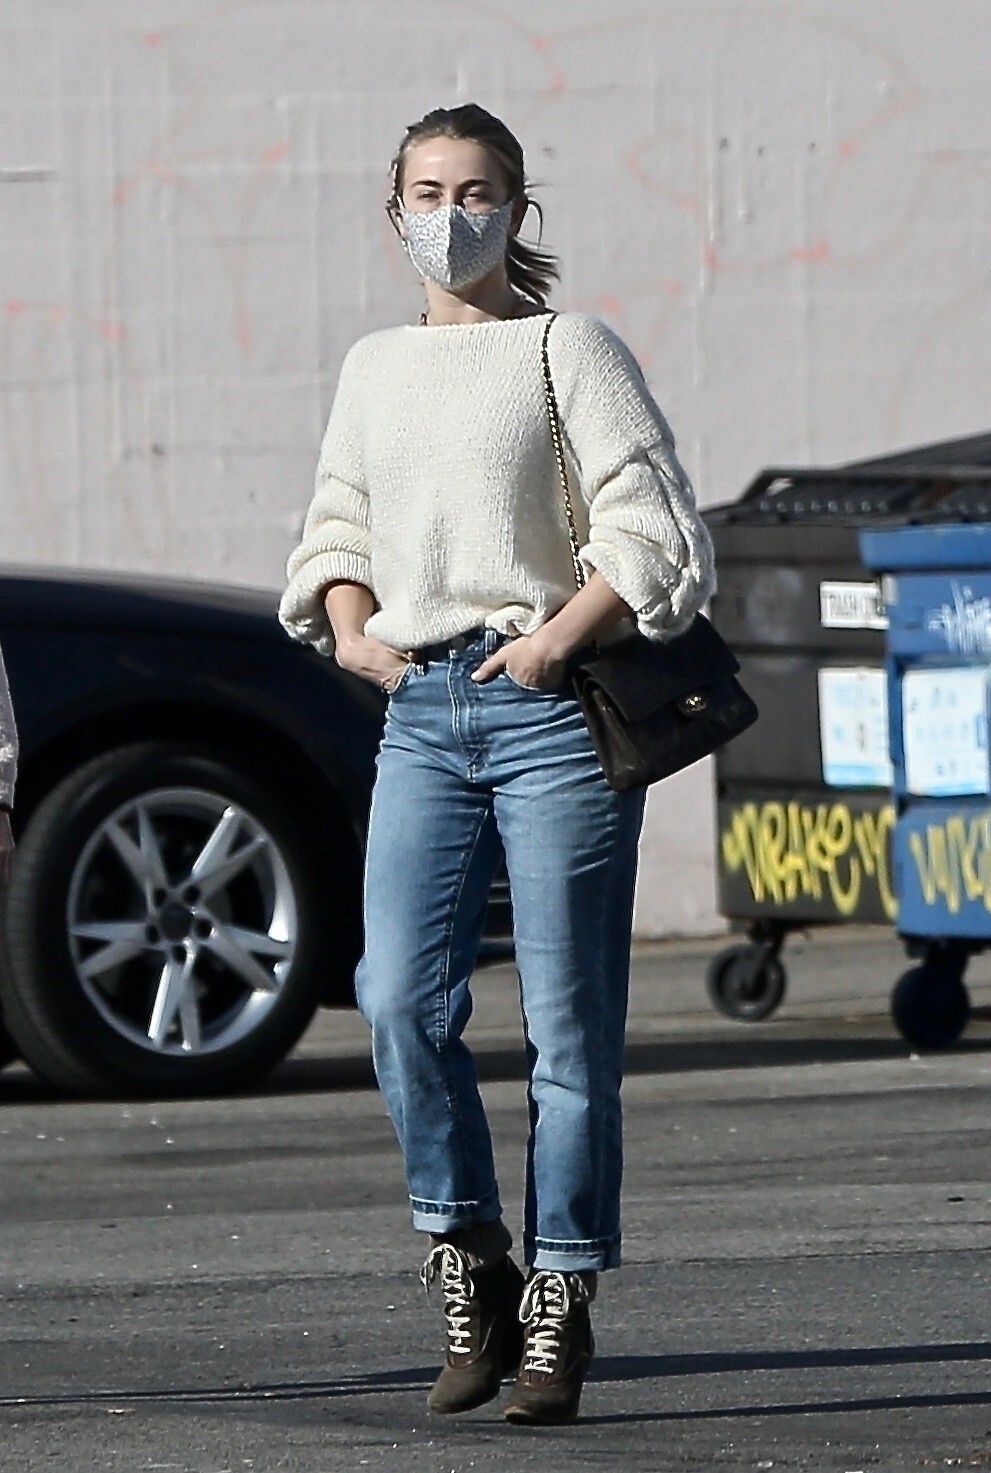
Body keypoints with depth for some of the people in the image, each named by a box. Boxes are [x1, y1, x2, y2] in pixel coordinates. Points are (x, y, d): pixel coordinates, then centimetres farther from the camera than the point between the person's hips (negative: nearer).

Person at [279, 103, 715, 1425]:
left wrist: (555, 640, -14)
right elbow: (337, 527, 26)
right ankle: (470, 1270, 4)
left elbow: (653, 526, -5)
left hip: (551, 708, -4)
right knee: (399, 997, -10)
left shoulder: (568, 351, 1)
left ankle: (557, 1313, 3)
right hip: (420, 713, 4)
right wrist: (351, 631, 7)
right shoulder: (373, 371, 16)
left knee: (568, 1021, -3)